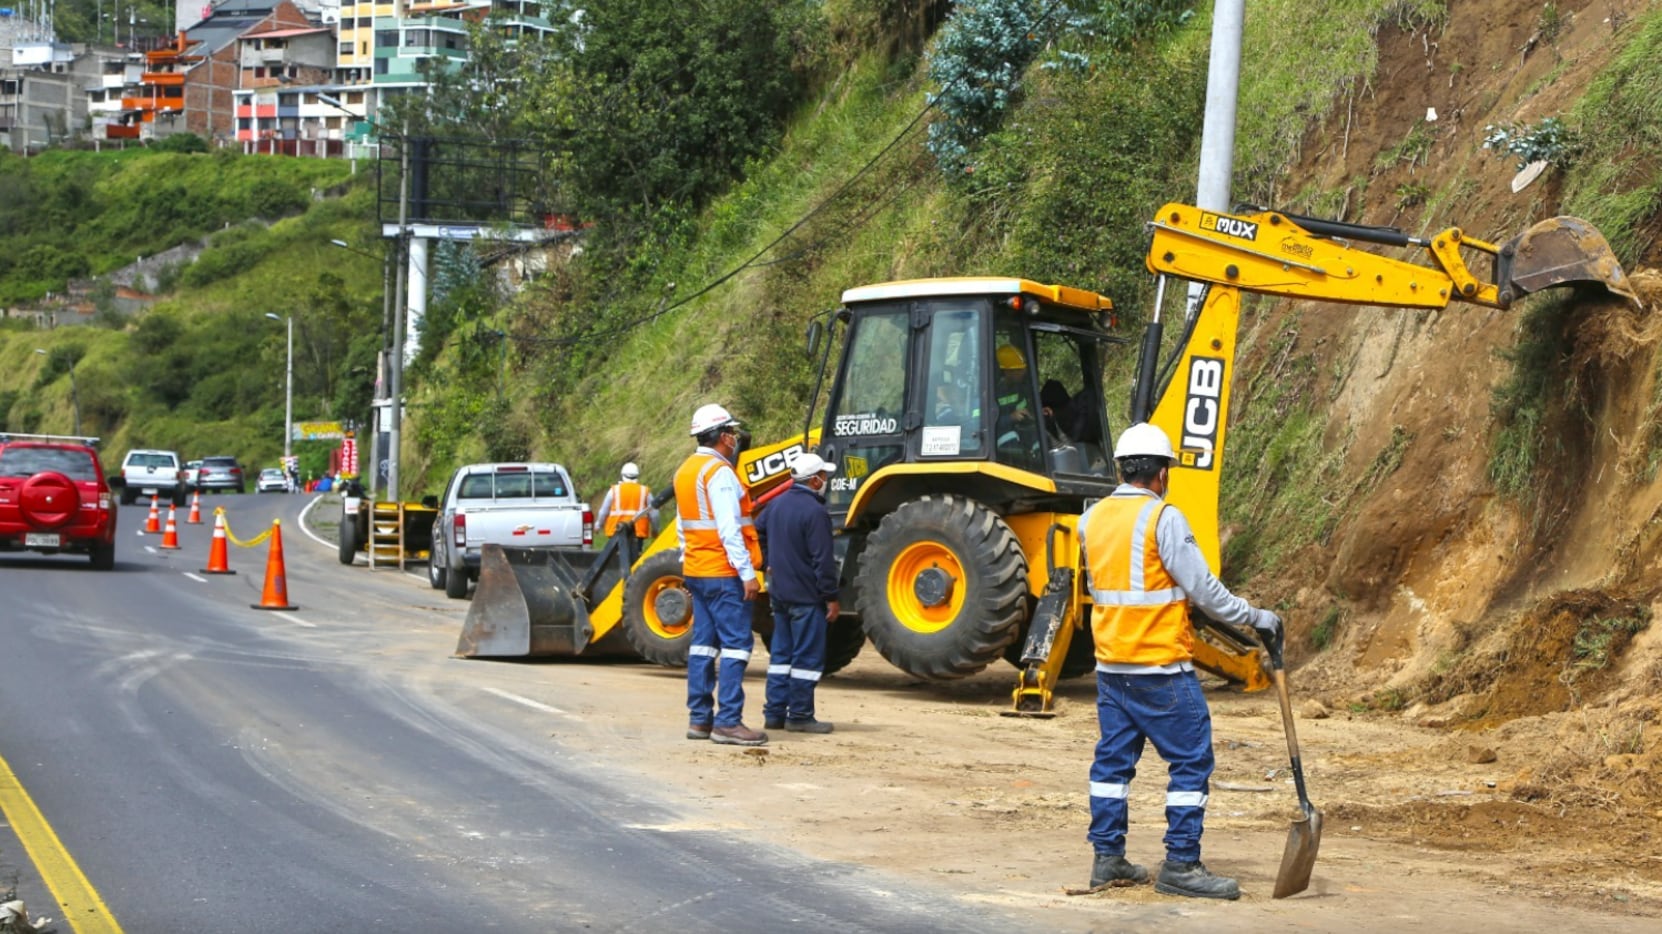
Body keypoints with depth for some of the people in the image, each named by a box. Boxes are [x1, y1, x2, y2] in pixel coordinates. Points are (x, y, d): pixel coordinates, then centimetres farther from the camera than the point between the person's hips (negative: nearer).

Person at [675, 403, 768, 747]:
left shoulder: (685, 471, 14)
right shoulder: (719, 472, -14)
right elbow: (729, 529, -20)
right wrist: (747, 573, -19)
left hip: (696, 570, 9)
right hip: (723, 572, -9)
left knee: (704, 641, 11)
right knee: (736, 642, -7)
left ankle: (699, 718, 13)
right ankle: (728, 721, -10)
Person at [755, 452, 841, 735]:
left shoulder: (777, 504, 8)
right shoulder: (814, 512, -18)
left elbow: (757, 532, 22)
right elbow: (822, 560, -18)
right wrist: (831, 597, -13)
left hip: (779, 592, 8)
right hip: (806, 596, -8)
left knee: (781, 654, 14)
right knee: (808, 657, -1)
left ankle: (774, 713, 16)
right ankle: (800, 716, 1)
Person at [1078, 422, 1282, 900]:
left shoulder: (1093, 518, 7)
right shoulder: (1163, 518, -13)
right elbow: (1203, 589, -14)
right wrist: (1256, 618, -4)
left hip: (1111, 664, 7)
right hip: (1161, 667, -7)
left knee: (1113, 758, 13)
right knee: (1192, 760, 0)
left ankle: (1107, 858, 16)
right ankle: (1180, 864, -1)